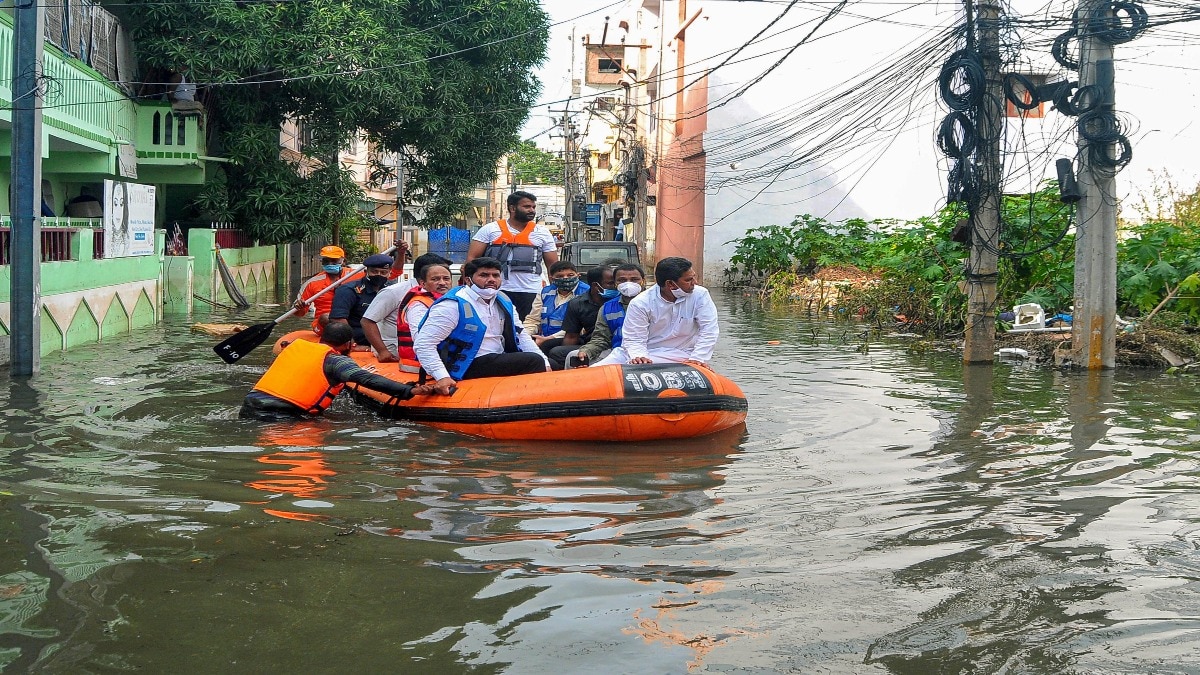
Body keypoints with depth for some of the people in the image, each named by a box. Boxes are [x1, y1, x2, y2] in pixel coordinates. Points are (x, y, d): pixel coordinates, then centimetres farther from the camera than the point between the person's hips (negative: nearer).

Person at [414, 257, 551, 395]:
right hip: (468, 367, -9)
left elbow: (520, 334, 19)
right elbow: (423, 344, -16)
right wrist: (442, 377, -28)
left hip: (501, 361, 9)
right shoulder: (453, 305, -12)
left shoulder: (504, 302, 12)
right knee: (533, 361, -22)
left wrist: (544, 362, 4)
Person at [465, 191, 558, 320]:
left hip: (531, 294, 1)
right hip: (497, 291, -1)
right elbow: (472, 258, 3)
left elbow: (554, 266, 11)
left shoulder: (542, 233, 10)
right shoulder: (490, 230, 5)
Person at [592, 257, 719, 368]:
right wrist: (639, 356, -33)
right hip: (641, 351, 2)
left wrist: (698, 359, -21)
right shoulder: (640, 303, -10)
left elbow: (708, 331, -9)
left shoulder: (700, 295, -7)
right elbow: (634, 339, -11)